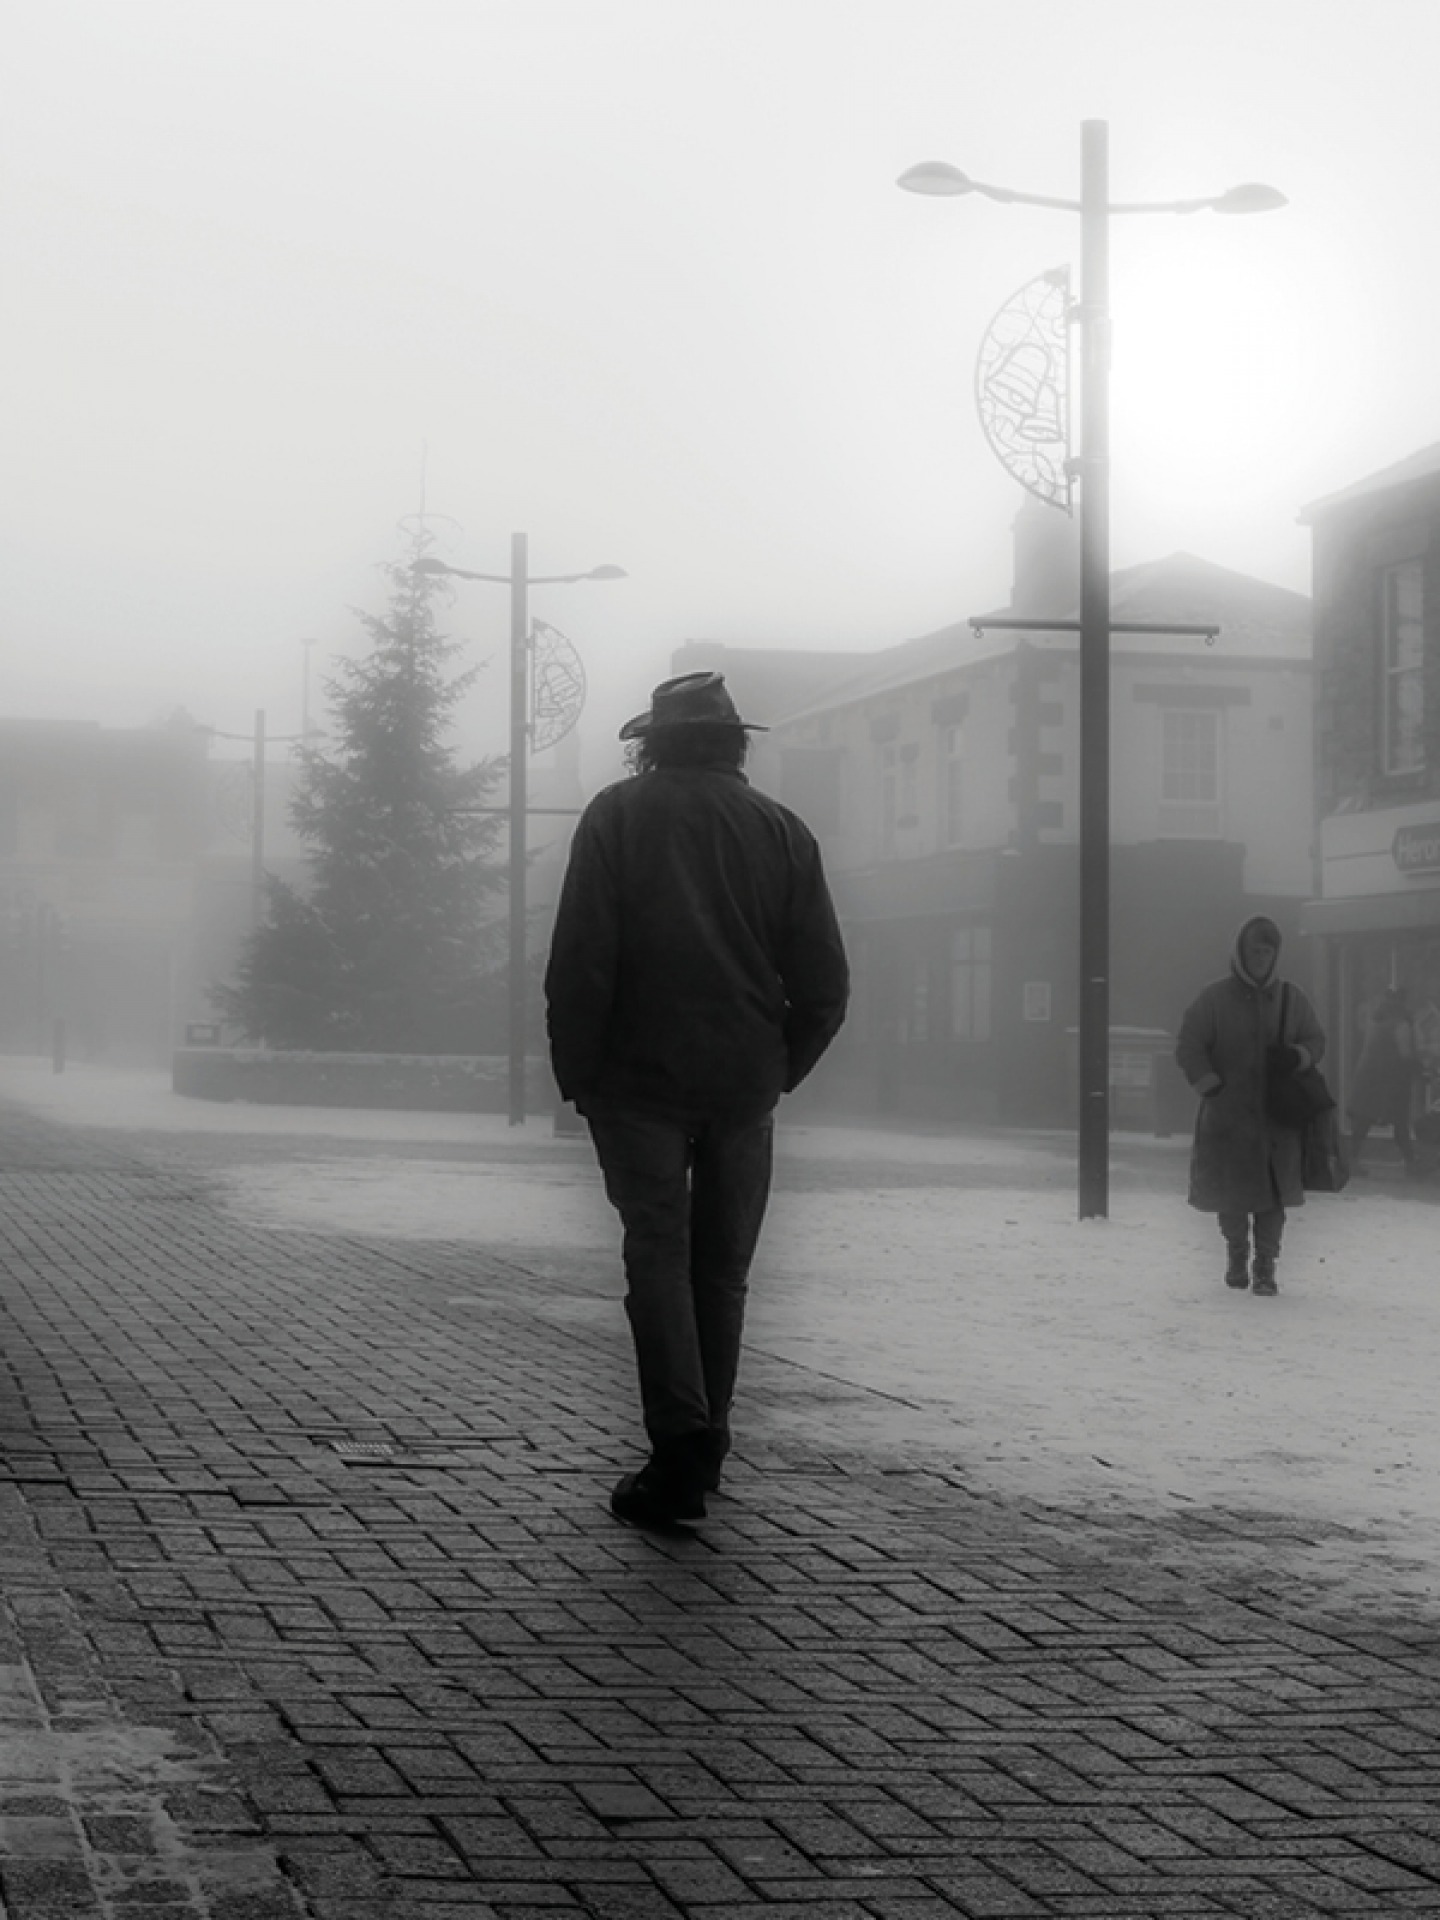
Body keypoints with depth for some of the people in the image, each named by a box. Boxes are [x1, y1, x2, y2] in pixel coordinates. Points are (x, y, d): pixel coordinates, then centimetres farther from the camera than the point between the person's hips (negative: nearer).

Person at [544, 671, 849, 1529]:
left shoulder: (619, 815, 0)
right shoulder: (783, 829, 7)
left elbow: (580, 963, -8)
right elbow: (825, 984, 5)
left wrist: (578, 1074, 0)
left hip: (641, 1077, -3)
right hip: (745, 1086, 3)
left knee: (658, 1255, -1)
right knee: (723, 1267, 12)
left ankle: (682, 1443, -16)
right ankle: (704, 1449, 17)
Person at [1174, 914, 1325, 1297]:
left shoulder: (1291, 999, 9)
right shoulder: (1213, 999, -1)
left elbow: (1316, 1040, 14)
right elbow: (1188, 1049, -2)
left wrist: (1296, 1056, -9)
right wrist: (1212, 1088, -13)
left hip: (1278, 1118, 2)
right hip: (1227, 1117, -2)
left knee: (1272, 1196, -2)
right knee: (1231, 1193, 6)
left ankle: (1266, 1266, 7)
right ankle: (1237, 1252, 31)